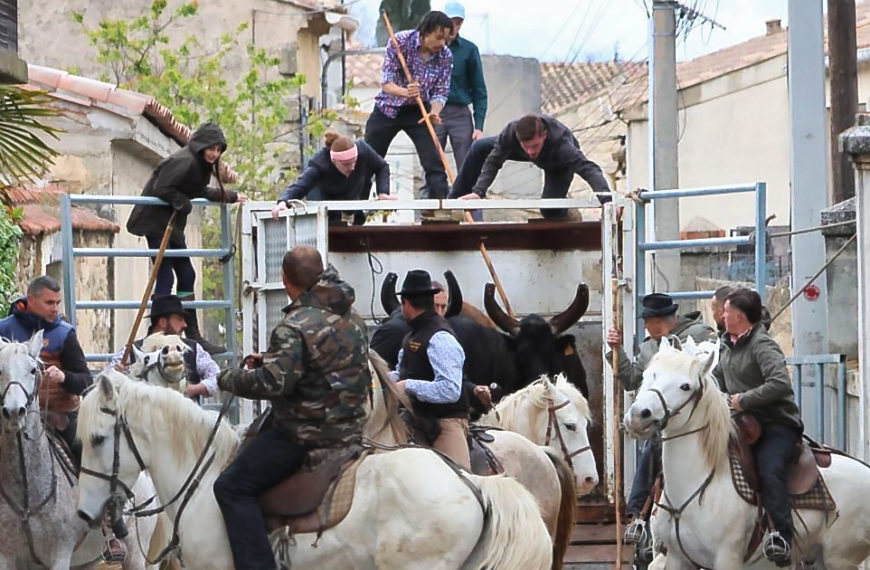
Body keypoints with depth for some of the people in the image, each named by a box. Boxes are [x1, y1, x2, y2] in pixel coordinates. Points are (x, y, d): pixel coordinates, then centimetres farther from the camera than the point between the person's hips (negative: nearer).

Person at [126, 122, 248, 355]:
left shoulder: (199, 164, 11)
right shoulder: (184, 161, -20)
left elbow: (200, 192, 25)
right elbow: (161, 189, -26)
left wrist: (231, 196, 28)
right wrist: (182, 204, -16)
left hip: (172, 224, 10)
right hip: (156, 221, -10)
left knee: (186, 276, 11)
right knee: (165, 277, -11)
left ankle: (193, 336, 16)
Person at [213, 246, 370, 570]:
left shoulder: (296, 326, -19)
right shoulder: (350, 316, 10)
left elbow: (273, 382, -26)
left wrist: (229, 379, -8)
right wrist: (269, 360, 19)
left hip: (306, 433, -10)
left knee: (232, 488, -7)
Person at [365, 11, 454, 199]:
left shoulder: (445, 56, -13)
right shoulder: (400, 41, -20)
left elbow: (440, 92, -8)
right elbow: (386, 83, -21)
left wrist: (434, 113, -30)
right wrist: (405, 92, -42)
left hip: (418, 112, 1)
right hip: (388, 108, -1)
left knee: (434, 164, -12)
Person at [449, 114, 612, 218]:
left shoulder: (562, 146, -50)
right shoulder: (511, 132, -39)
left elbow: (589, 169, -57)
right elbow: (493, 161, -29)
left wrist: (606, 199, -72)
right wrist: (478, 191, -41)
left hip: (559, 166, -4)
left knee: (549, 210, -23)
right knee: (479, 148, -6)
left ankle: (568, 213, 14)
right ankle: (454, 201, 9)